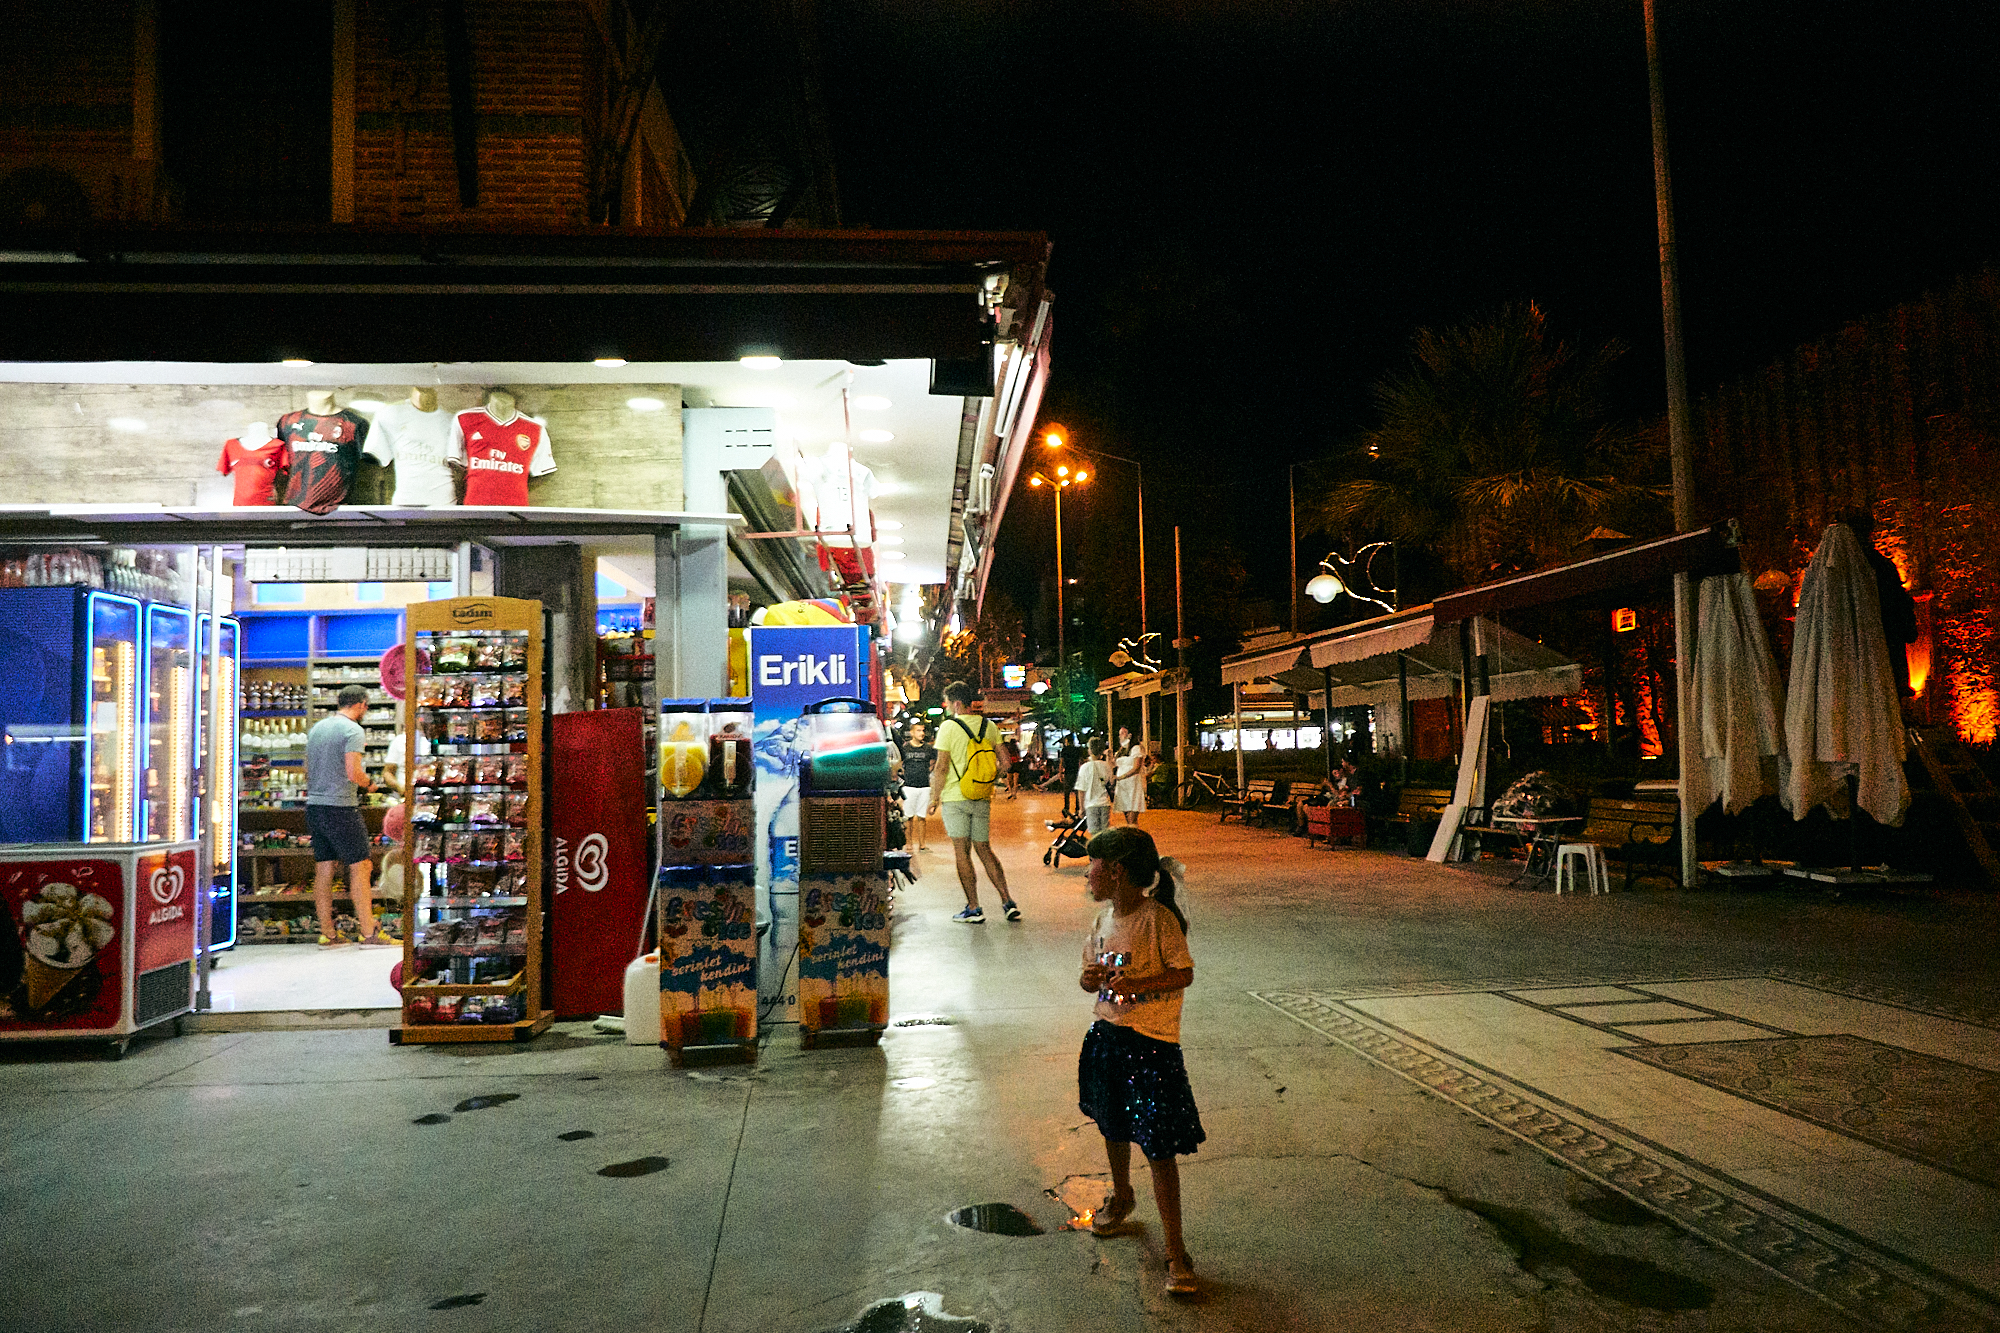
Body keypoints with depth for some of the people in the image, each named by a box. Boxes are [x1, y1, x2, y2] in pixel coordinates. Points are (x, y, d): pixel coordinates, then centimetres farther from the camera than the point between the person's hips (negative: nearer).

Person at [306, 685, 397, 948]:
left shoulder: (316, 728, 16)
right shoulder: (353, 730, -10)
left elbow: (307, 770, 19)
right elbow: (353, 773, -18)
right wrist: (369, 784, 1)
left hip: (314, 806, 8)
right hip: (340, 808, -8)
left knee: (323, 868, 9)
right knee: (360, 867, -5)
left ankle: (327, 933, 13)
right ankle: (370, 933, -6)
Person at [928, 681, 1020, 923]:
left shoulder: (949, 727, -9)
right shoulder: (989, 726, 6)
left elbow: (941, 767, -12)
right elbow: (1004, 762, 5)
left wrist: (934, 797, -3)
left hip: (955, 797, -5)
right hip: (982, 799, 5)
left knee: (962, 852, 1)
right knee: (984, 850, 13)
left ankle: (974, 909, 1)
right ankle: (1008, 903, 6)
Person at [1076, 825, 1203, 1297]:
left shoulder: (1159, 918, -16)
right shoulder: (1103, 921, 5)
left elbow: (1184, 974, -14)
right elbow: (1090, 973, 14)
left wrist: (1138, 983, -27)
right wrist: (1091, 978, -9)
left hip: (1151, 1044, -7)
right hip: (1107, 1034, 7)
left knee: (1159, 1147, -7)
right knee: (1113, 1126, 24)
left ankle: (1176, 1253, 1)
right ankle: (1121, 1198, 51)